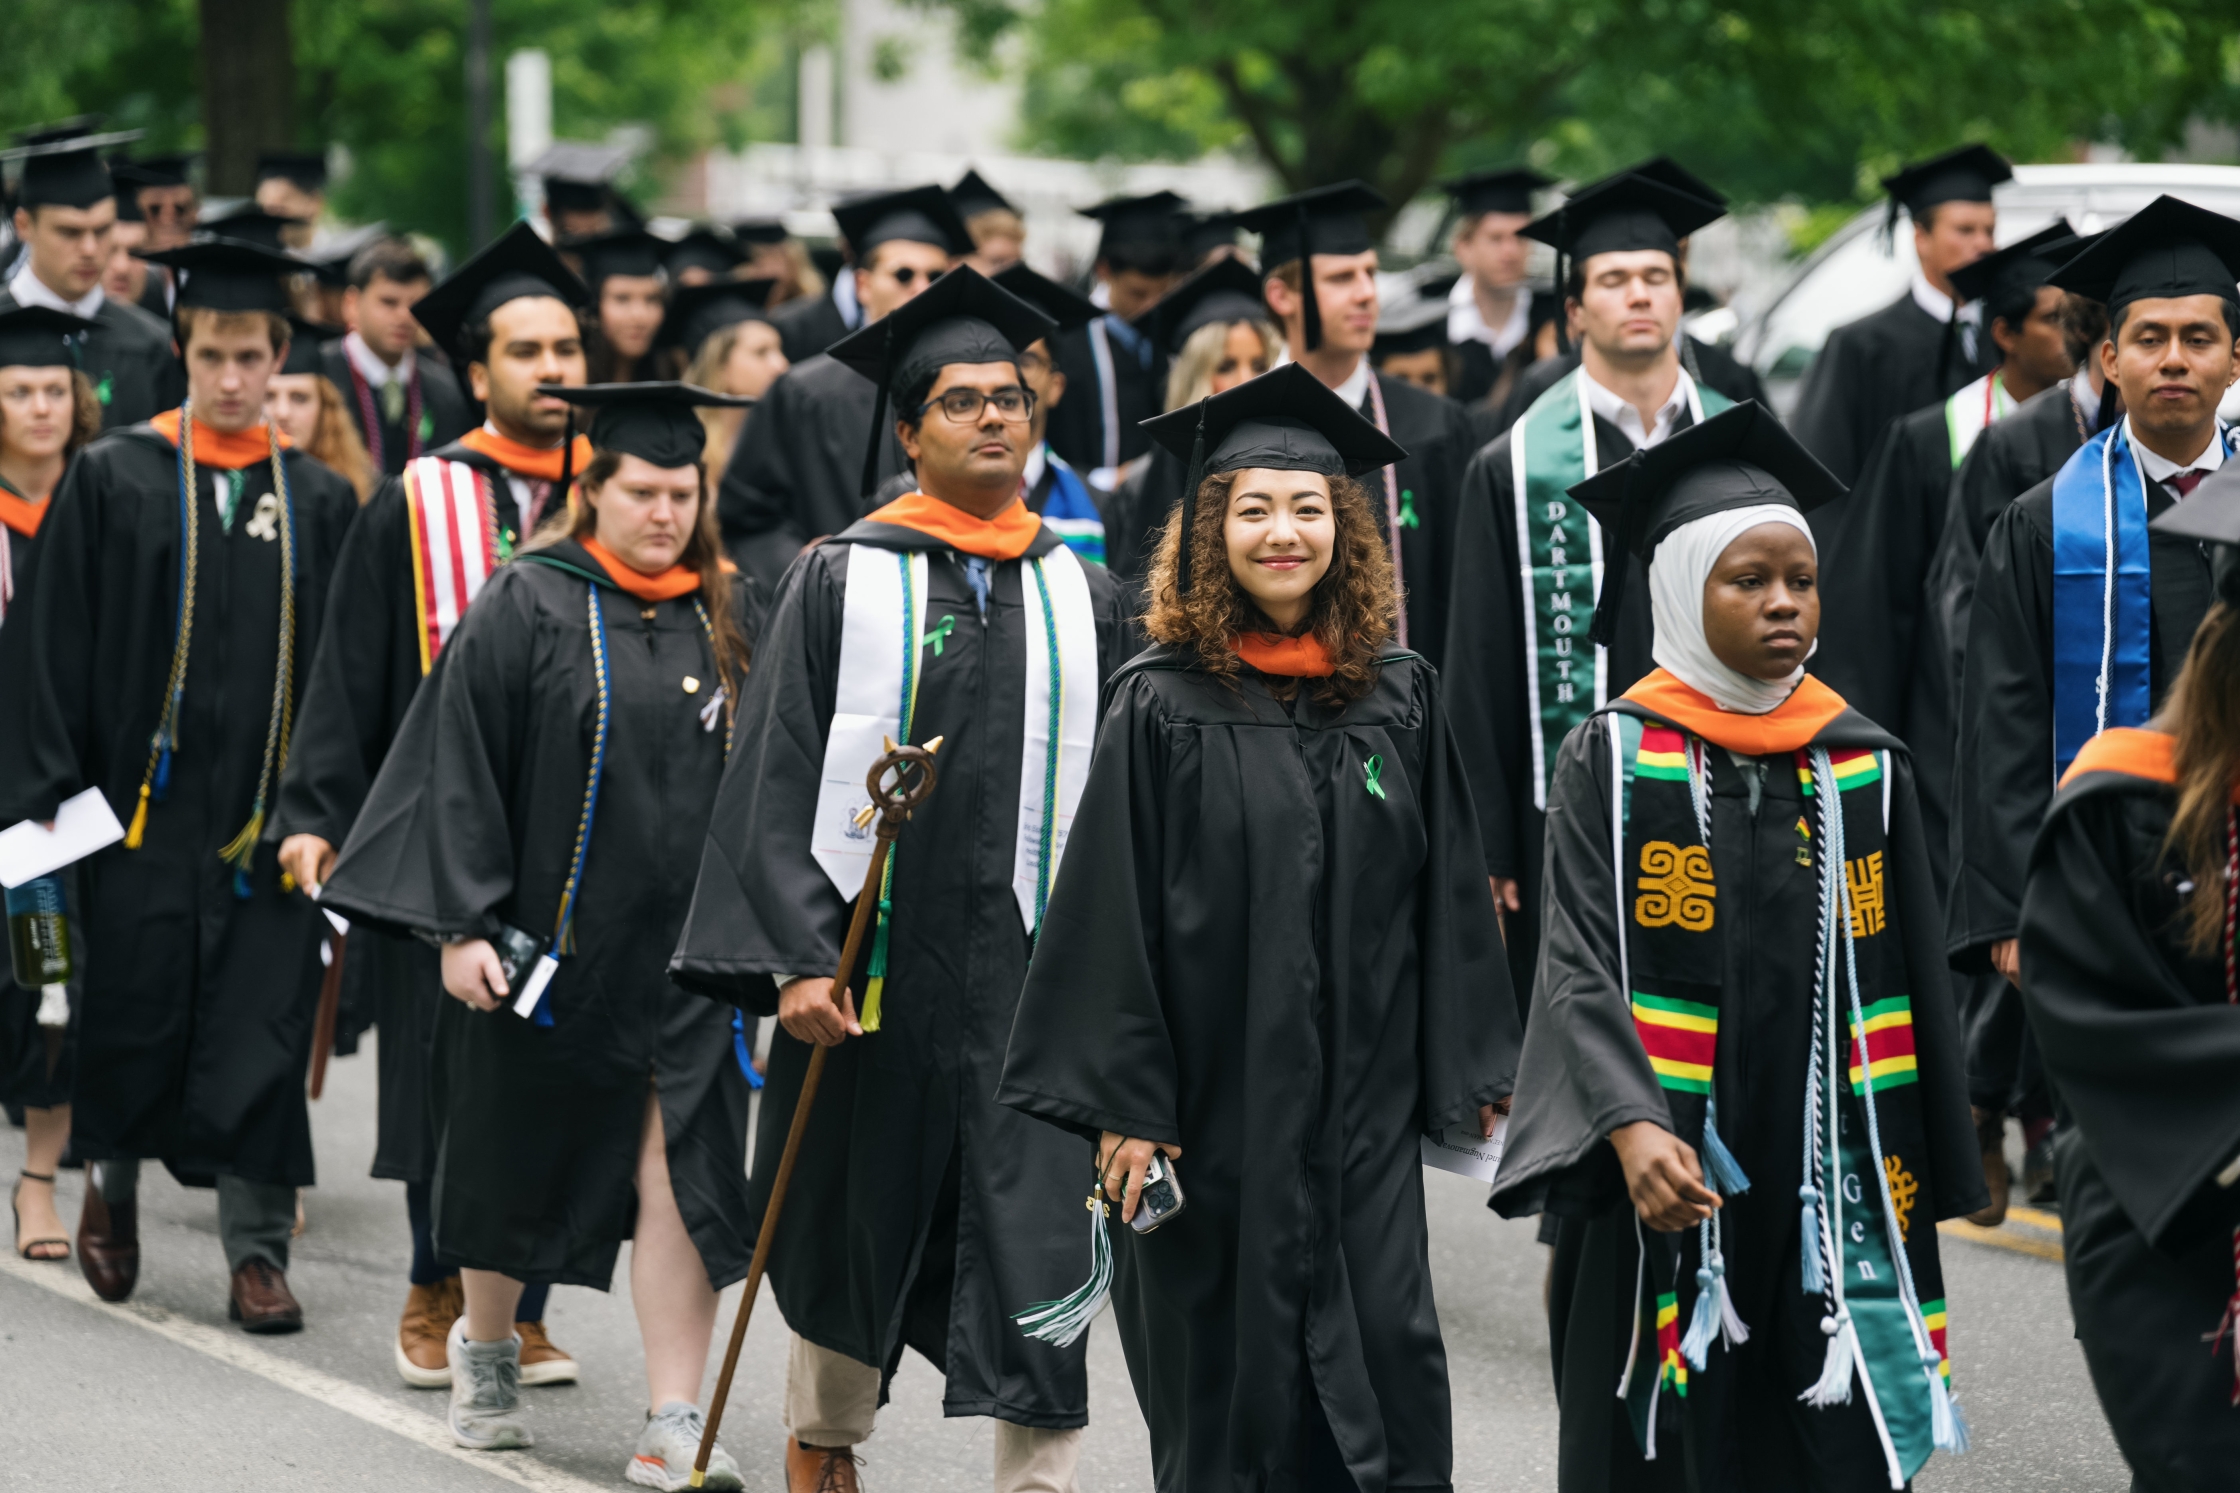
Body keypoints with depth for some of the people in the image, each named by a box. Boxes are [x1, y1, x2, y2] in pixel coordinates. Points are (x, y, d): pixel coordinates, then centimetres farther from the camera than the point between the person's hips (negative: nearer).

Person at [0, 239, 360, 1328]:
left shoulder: (319, 501, 6)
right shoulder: (113, 480, 0)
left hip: (268, 811, 1)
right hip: (144, 799, -1)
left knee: (262, 1029, -1)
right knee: (135, 1009, 7)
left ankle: (257, 1247, 4)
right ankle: (110, 1178, 33)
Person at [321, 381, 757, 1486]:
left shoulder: (727, 618, 6)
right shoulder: (528, 607, -6)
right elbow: (461, 768, -8)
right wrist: (460, 924, -14)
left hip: (682, 944, 2)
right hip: (548, 933, -2)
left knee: (679, 1168, -7)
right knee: (517, 1165, 13)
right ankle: (485, 1353, 38)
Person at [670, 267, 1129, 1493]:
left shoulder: (1082, 594, 8)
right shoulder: (844, 582, -1)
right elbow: (777, 781, -5)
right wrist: (792, 961, -14)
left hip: (1033, 965, 1)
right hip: (873, 959, -1)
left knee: (1038, 1244, -7)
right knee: (854, 1230, 13)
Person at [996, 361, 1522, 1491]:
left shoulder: (1399, 698, 5)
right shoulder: (1162, 705, -5)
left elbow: (1448, 892, 9)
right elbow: (1111, 907, -6)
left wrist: (1471, 1068, 6)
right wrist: (1120, 1102, -11)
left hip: (1359, 1102, 2)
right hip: (1213, 1092, -2)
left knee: (1387, 1353, -3)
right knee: (1225, 1370, 4)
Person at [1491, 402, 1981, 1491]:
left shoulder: (1866, 774, 7)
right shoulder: (1613, 760, -1)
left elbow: (1906, 992, 10)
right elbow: (1580, 966, -10)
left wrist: (1915, 1189, 7)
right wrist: (1630, 1128, -25)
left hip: (1825, 1192, 2)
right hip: (1662, 1196, -2)